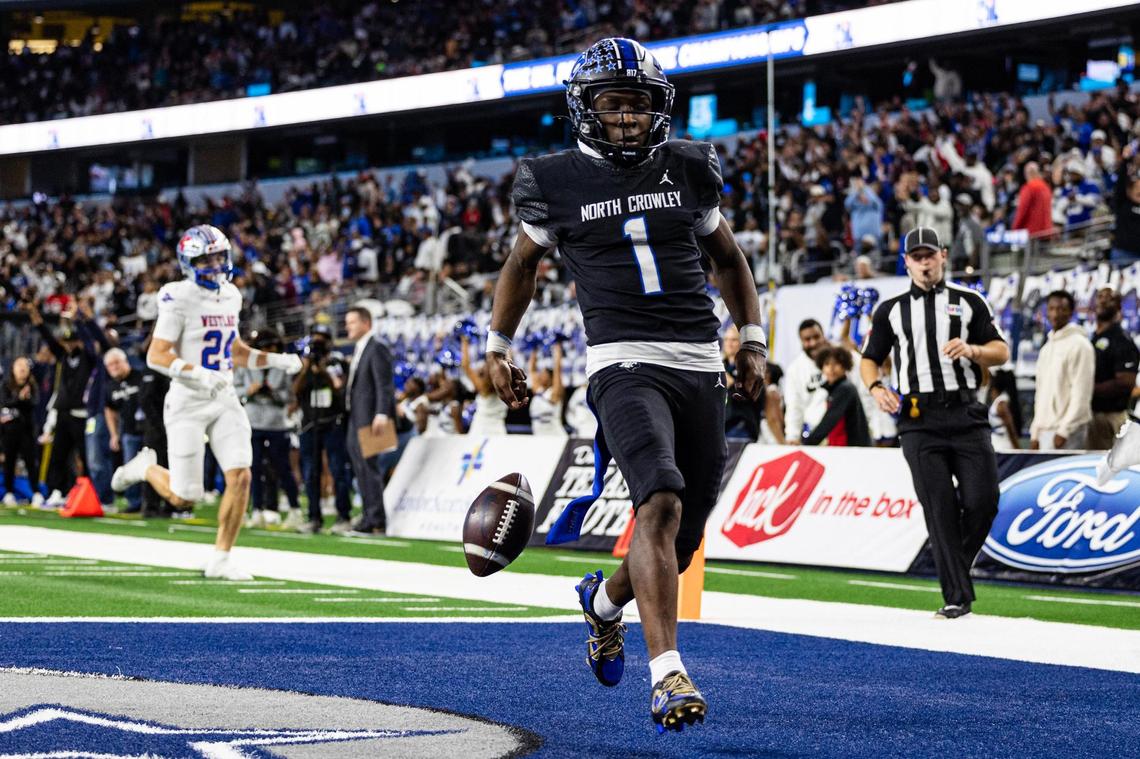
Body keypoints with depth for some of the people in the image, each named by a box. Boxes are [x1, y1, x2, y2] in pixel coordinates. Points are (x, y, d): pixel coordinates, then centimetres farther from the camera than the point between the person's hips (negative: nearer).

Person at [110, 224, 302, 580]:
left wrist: (278, 360, 9)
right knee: (183, 498, -1)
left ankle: (220, 559, 1)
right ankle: (146, 467, 32)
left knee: (240, 477, -10)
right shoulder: (179, 298, -14)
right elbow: (156, 355, -18)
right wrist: (199, 375, -30)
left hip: (224, 401, 6)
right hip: (188, 403, -6)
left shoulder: (231, 296, 8)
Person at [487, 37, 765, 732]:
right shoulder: (558, 184, 3)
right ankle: (668, 675, -28)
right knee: (660, 503, -26)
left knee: (684, 536, 8)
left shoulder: (688, 171, 10)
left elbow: (728, 258, 23)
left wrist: (753, 343, 16)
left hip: (701, 363, 4)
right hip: (626, 362, -4)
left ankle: (605, 600, 41)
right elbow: (522, 264, 19)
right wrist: (498, 350, 18)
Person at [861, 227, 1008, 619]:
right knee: (939, 508, -7)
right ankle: (956, 596, -5)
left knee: (982, 501, -8)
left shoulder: (969, 302, 11)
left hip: (967, 415, 0)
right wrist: (876, 387, -4)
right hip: (919, 421, 0)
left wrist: (972, 350, -12)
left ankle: (957, 568, 18)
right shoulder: (891, 310, 14)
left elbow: (1001, 351, 9)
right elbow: (869, 359, 17)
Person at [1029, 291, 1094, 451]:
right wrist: (1035, 431, 15)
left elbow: (1081, 393, -14)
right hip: (1045, 429, 8)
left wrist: (1064, 430, -19)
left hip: (1067, 431, -8)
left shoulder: (1079, 345, -7)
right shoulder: (1047, 348, 19)